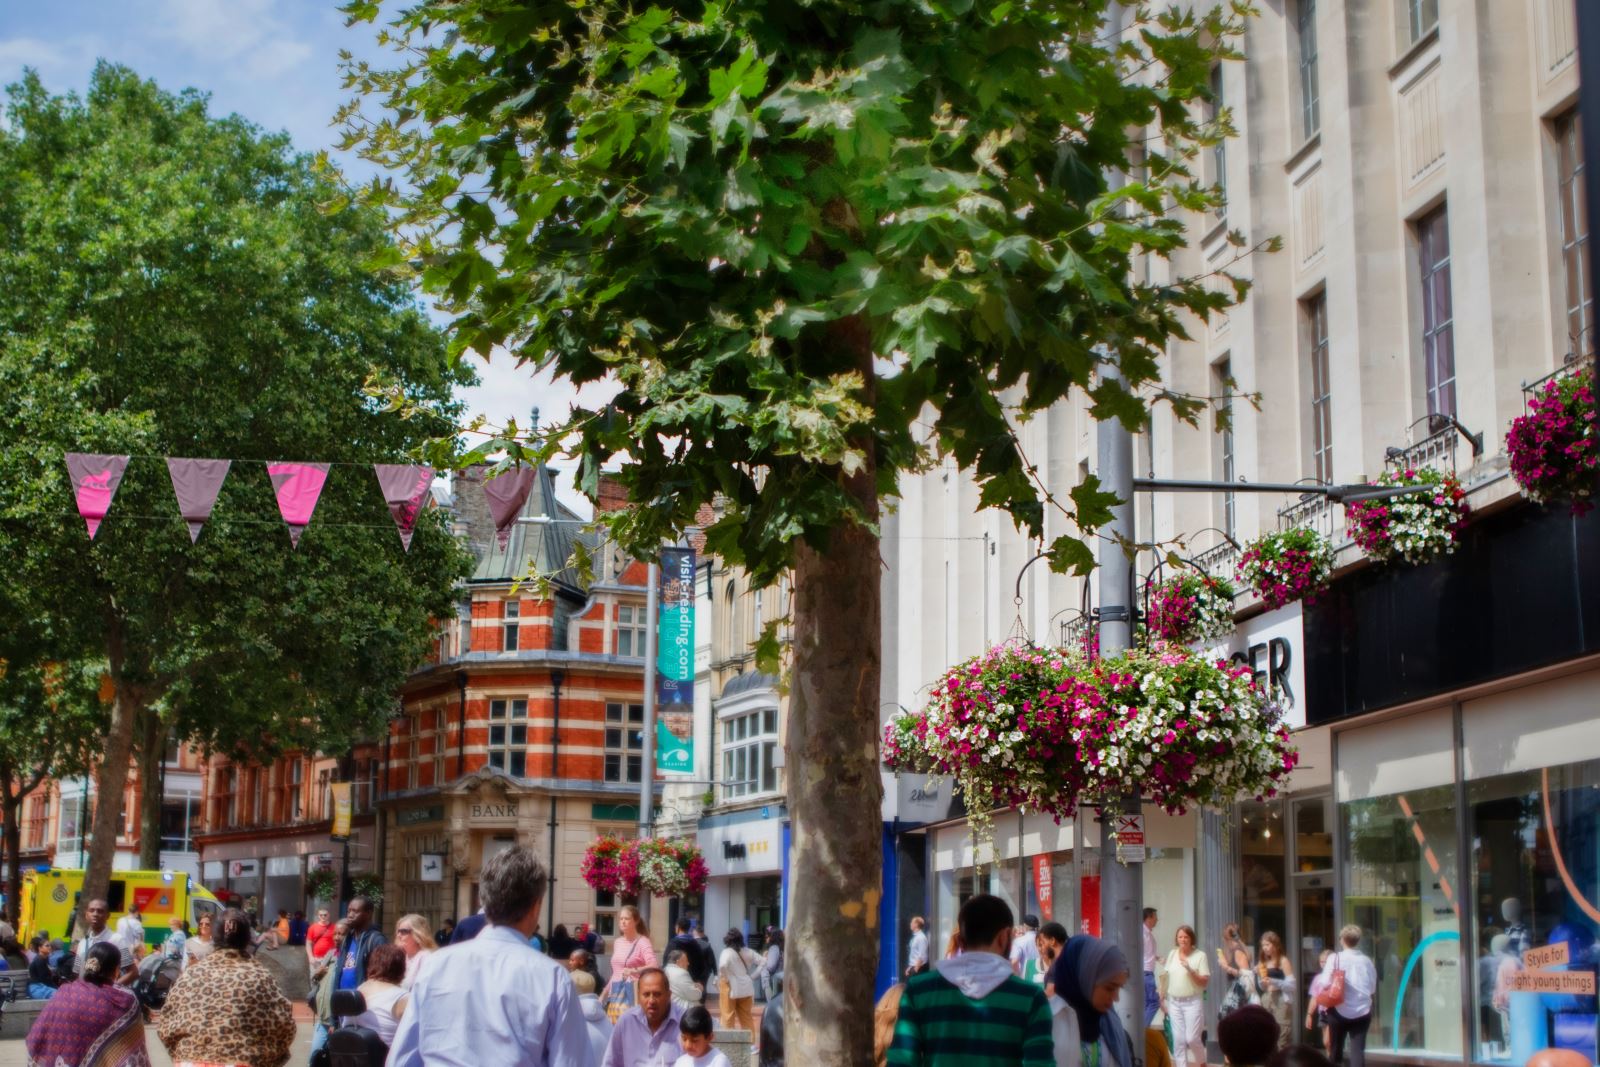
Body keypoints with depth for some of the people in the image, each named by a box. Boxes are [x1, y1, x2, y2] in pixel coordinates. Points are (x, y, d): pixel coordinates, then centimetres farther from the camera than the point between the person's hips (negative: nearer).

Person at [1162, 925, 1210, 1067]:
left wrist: (1190, 970, -22)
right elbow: (1167, 977, 13)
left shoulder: (1200, 955, -6)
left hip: (1193, 1002, -4)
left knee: (1191, 1038, -6)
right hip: (1174, 1002, 4)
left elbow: (1204, 981, -9)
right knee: (1178, 1039, 2)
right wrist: (1163, 999, 12)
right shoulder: (1172, 954, 8)